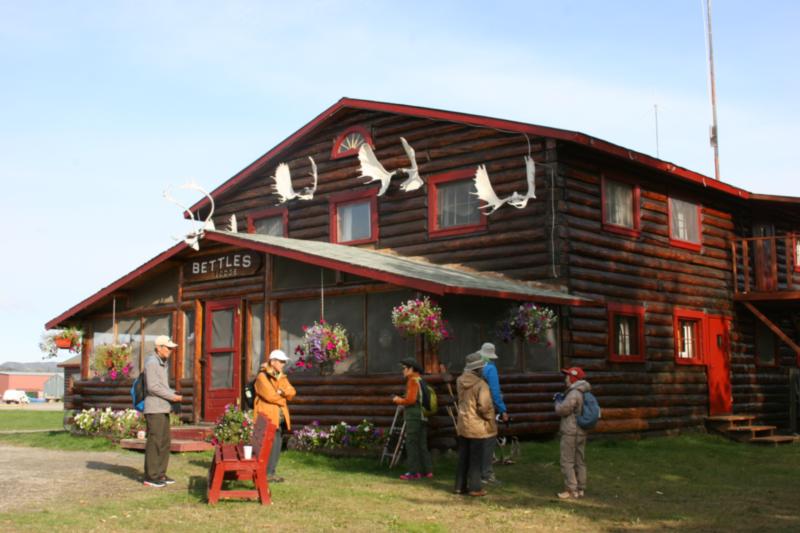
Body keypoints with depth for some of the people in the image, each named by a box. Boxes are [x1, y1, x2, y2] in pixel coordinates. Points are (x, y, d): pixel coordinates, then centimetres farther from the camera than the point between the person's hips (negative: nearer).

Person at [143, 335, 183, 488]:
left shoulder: (162, 363, 18)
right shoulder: (152, 362, -11)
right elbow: (153, 387, -18)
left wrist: (174, 395, 6)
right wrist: (172, 397, -14)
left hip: (163, 409, 10)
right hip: (154, 409, -10)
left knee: (165, 442, 10)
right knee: (155, 442, -7)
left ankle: (160, 474, 17)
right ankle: (150, 477, -2)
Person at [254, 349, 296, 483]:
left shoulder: (282, 377, 17)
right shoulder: (262, 377, -7)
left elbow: (292, 393, 6)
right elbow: (270, 395, -17)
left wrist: (281, 391, -13)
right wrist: (283, 398, 0)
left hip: (280, 417, 7)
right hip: (267, 417, -7)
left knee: (277, 445, 7)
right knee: (270, 445, -11)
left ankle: (271, 472, 15)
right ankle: (266, 473, -5)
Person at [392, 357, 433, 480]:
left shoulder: (413, 380, -12)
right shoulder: (421, 380, 16)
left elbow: (411, 399, -20)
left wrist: (399, 400, -5)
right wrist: (402, 401, 16)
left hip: (414, 418, -9)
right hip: (422, 417, 9)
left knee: (411, 444, -5)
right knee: (422, 445, 13)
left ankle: (414, 472, -6)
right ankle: (427, 470, 15)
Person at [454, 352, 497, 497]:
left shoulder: (460, 382, 2)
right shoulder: (481, 384, -20)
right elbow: (484, 406, -23)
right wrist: (491, 419, -6)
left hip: (463, 425, 7)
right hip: (478, 427, -7)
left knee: (463, 458, 15)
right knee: (476, 459, 2)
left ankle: (460, 486, 21)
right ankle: (475, 488, 6)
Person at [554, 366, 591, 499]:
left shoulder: (574, 394, -19)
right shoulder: (584, 393, 11)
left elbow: (562, 410, -17)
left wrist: (558, 400, 1)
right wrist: (562, 398, 9)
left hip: (570, 432, -9)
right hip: (581, 432, 9)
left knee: (567, 462, -4)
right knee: (580, 461, 13)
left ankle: (571, 490, -4)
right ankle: (580, 489, 17)